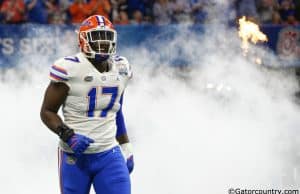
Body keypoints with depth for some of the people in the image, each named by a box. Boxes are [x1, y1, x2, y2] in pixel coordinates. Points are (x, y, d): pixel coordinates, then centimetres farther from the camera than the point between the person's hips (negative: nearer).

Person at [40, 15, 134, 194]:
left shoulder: (120, 68, 7)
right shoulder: (70, 69, -12)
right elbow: (47, 111, -6)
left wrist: (126, 148, 19)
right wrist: (68, 136, -20)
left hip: (109, 154, 4)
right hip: (75, 155, -4)